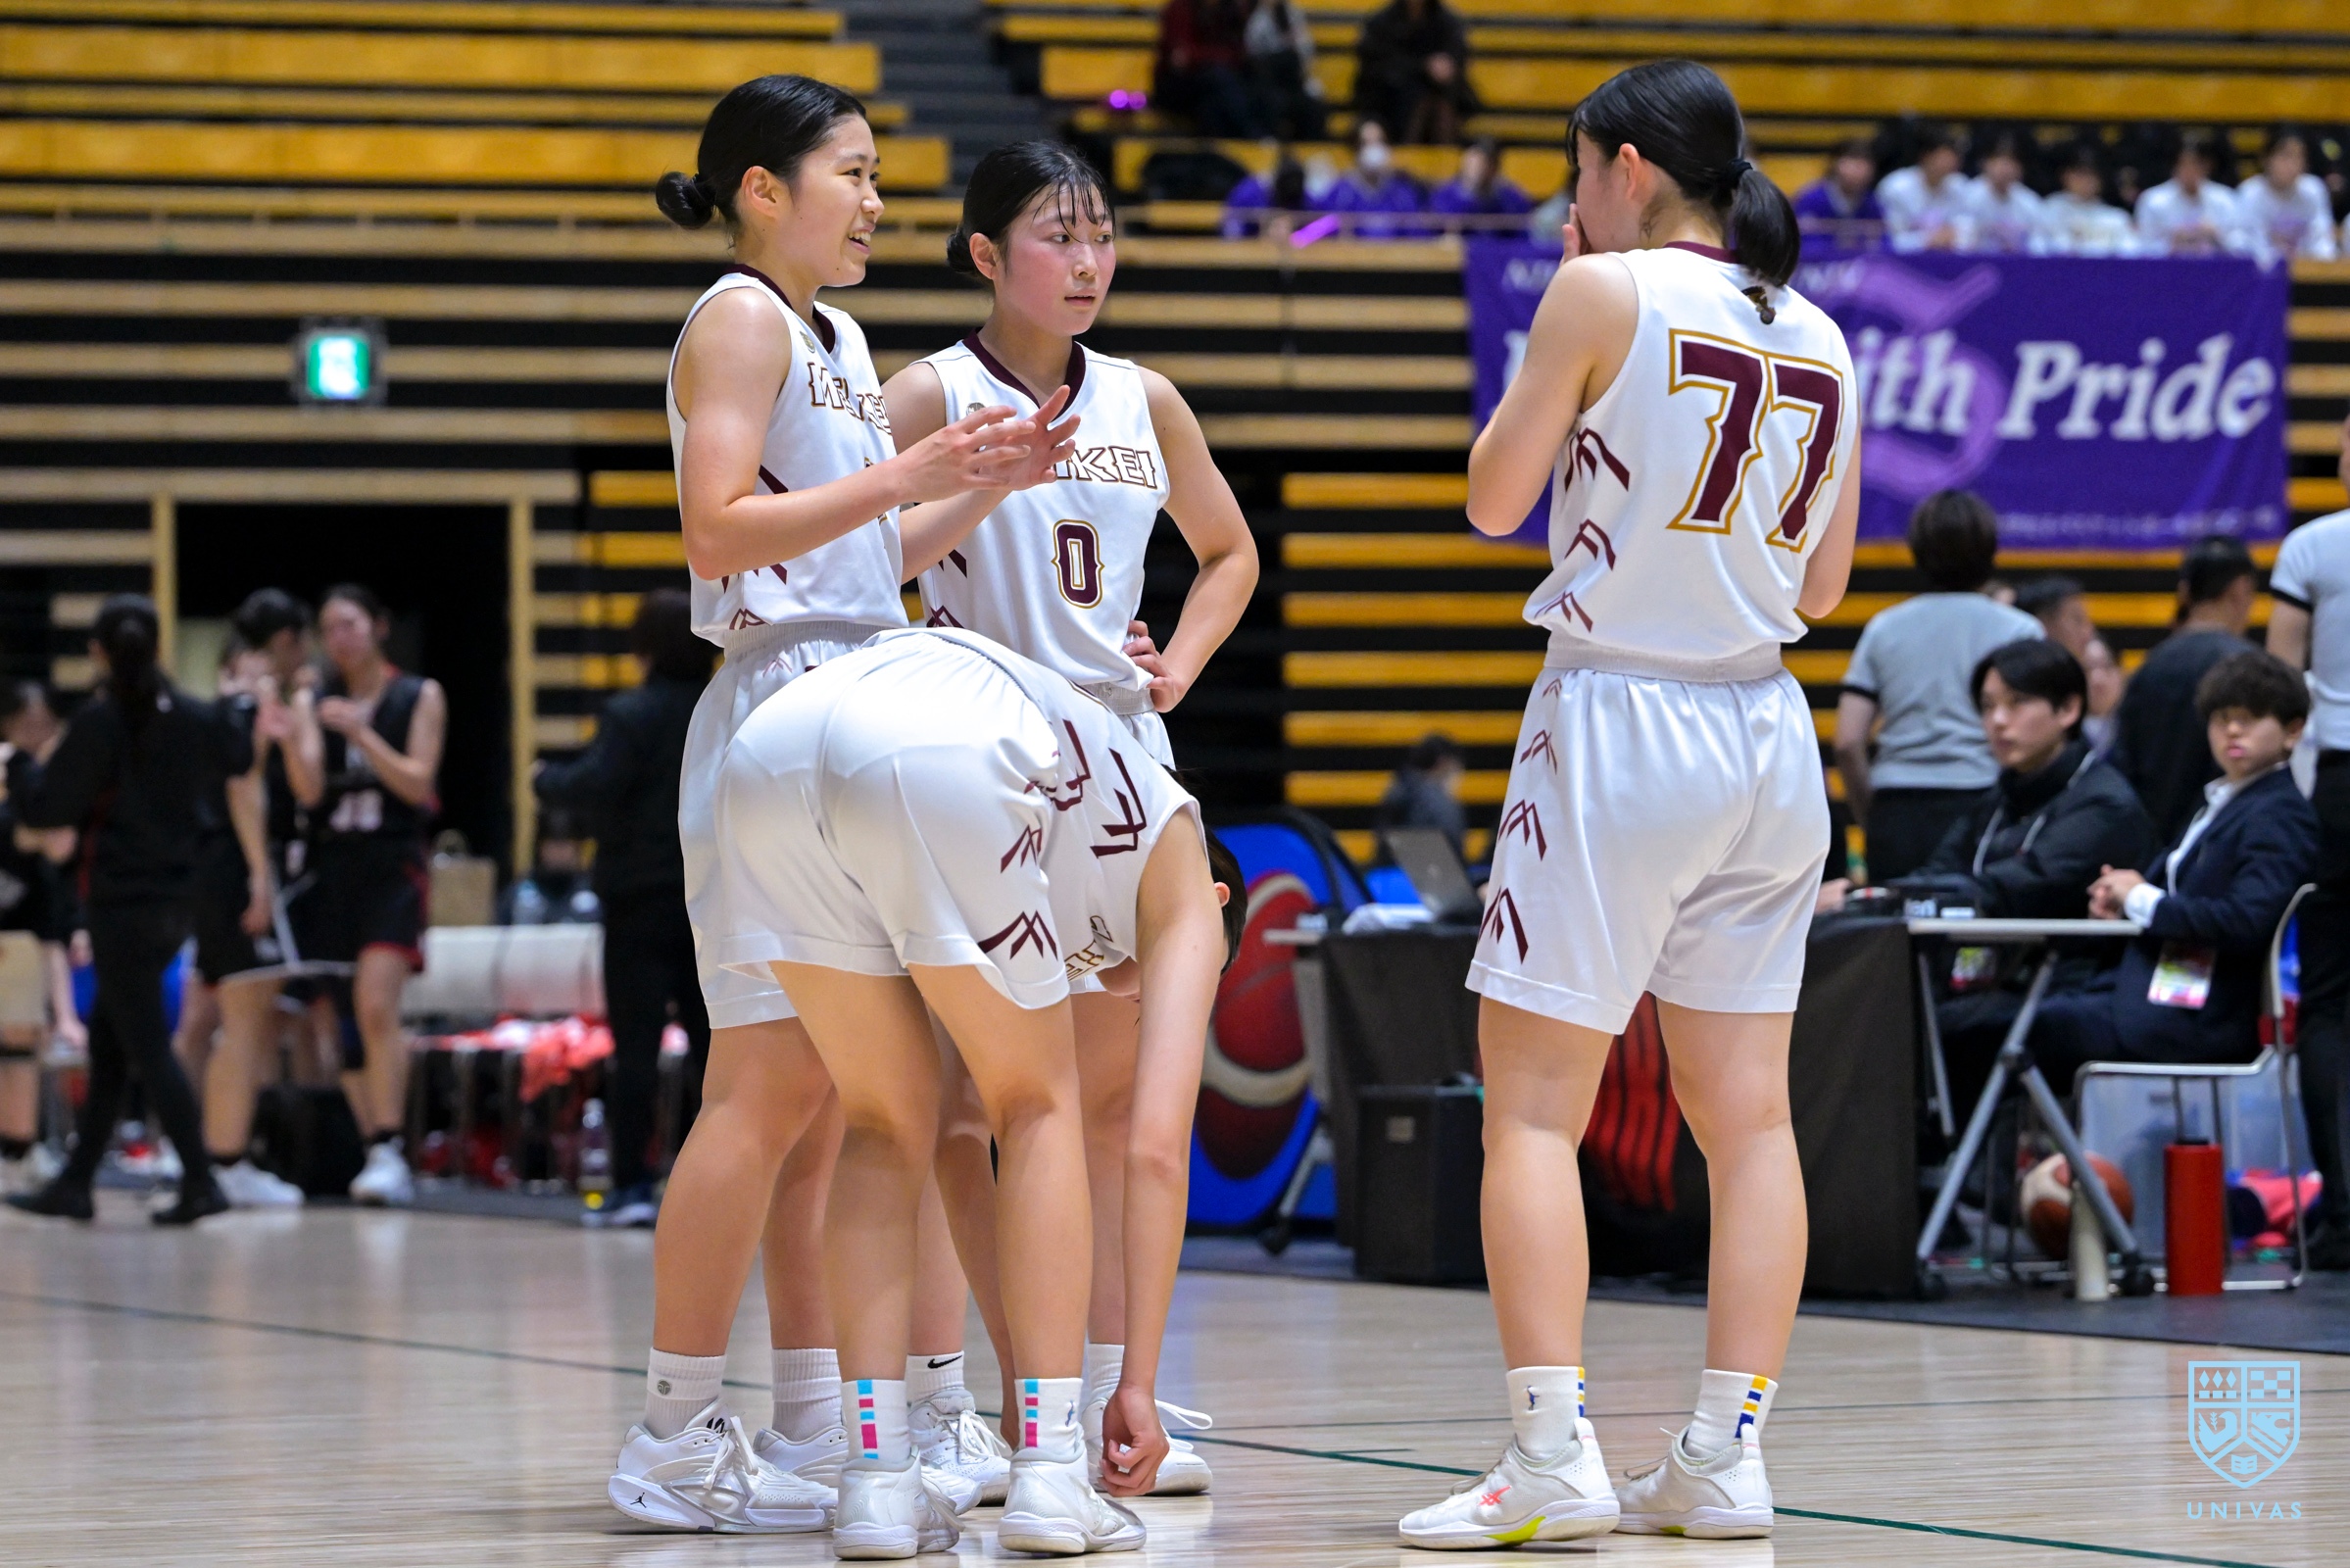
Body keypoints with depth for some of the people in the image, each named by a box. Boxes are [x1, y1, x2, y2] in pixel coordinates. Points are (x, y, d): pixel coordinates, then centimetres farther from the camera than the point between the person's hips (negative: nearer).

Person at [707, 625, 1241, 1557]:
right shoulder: (1182, 885, 30)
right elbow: (1156, 1147, 19)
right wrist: (1138, 1384, 21)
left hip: (771, 741, 5)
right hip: (935, 753, -5)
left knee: (888, 1123, 21)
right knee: (1039, 1104, 16)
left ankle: (875, 1479, 12)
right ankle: (1049, 1477, 11)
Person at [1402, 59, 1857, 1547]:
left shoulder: (1607, 292, -8)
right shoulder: (1819, 337, 9)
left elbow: (1497, 494, -2)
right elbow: (1823, 584, 14)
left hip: (1619, 715, -6)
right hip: (1767, 732, 6)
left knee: (1533, 1102, -2)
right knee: (1748, 1113, 7)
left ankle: (1553, 1461, -10)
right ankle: (1727, 1457, 5)